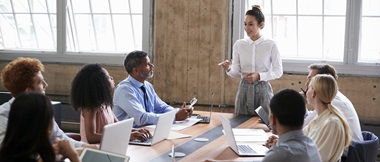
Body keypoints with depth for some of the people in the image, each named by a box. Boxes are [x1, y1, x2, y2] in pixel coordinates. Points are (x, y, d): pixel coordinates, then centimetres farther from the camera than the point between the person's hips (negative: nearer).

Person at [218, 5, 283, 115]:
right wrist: (229, 69, -20)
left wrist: (259, 76, -17)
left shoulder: (270, 45, -5)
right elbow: (236, 72, 2)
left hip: (263, 89, -2)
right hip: (244, 89, 2)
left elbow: (278, 71, -3)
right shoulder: (239, 44, 3)